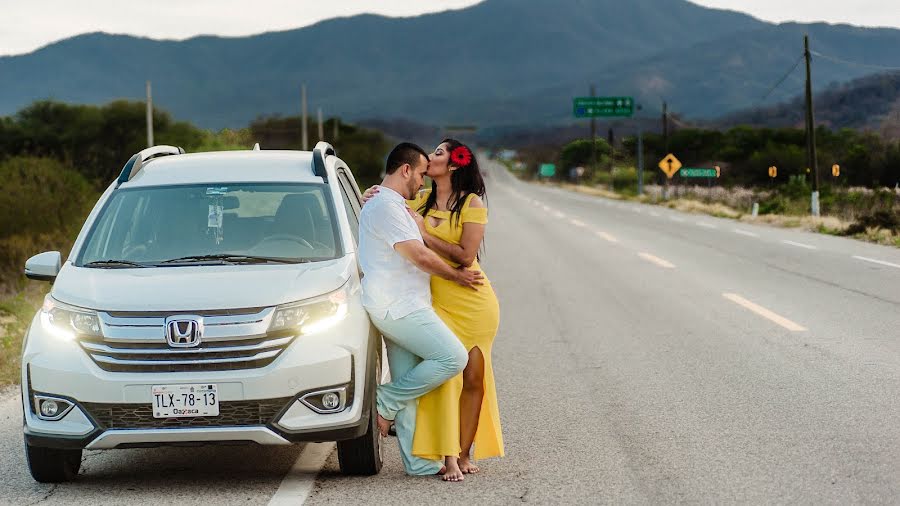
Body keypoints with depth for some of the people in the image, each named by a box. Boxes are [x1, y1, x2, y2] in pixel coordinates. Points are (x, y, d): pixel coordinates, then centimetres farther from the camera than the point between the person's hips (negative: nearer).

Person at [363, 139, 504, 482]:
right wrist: (372, 198, -3)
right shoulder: (422, 201, 8)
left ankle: (465, 454, 10)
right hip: (437, 301, 3)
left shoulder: (472, 203, -7)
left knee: (473, 378, 0)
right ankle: (449, 457, -11)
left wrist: (423, 234, -14)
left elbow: (465, 256, -15)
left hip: (474, 304, -3)